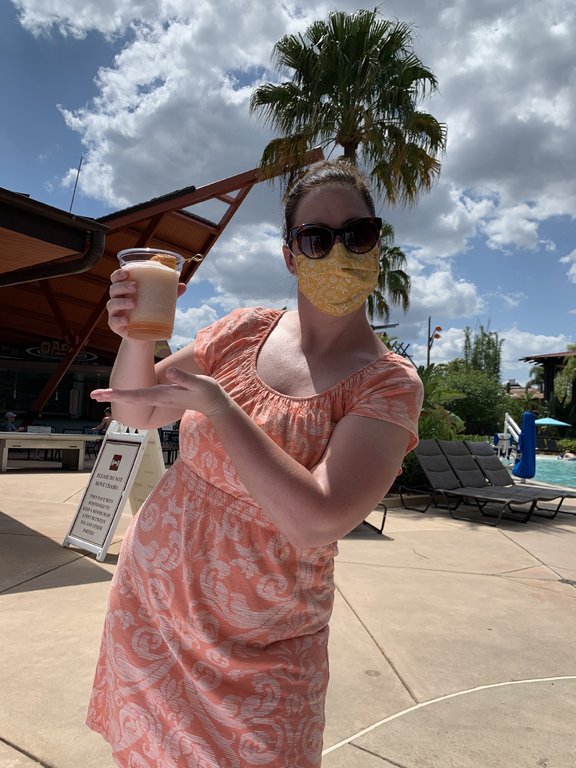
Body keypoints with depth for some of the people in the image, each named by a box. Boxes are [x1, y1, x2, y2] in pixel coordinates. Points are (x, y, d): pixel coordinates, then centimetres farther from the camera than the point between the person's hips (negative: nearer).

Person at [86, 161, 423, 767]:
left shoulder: (389, 382, -15)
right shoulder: (245, 331, -4)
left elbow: (316, 520, -28)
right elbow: (136, 410, 3)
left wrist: (217, 403, -27)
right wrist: (136, 335, -17)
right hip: (149, 598, 4)